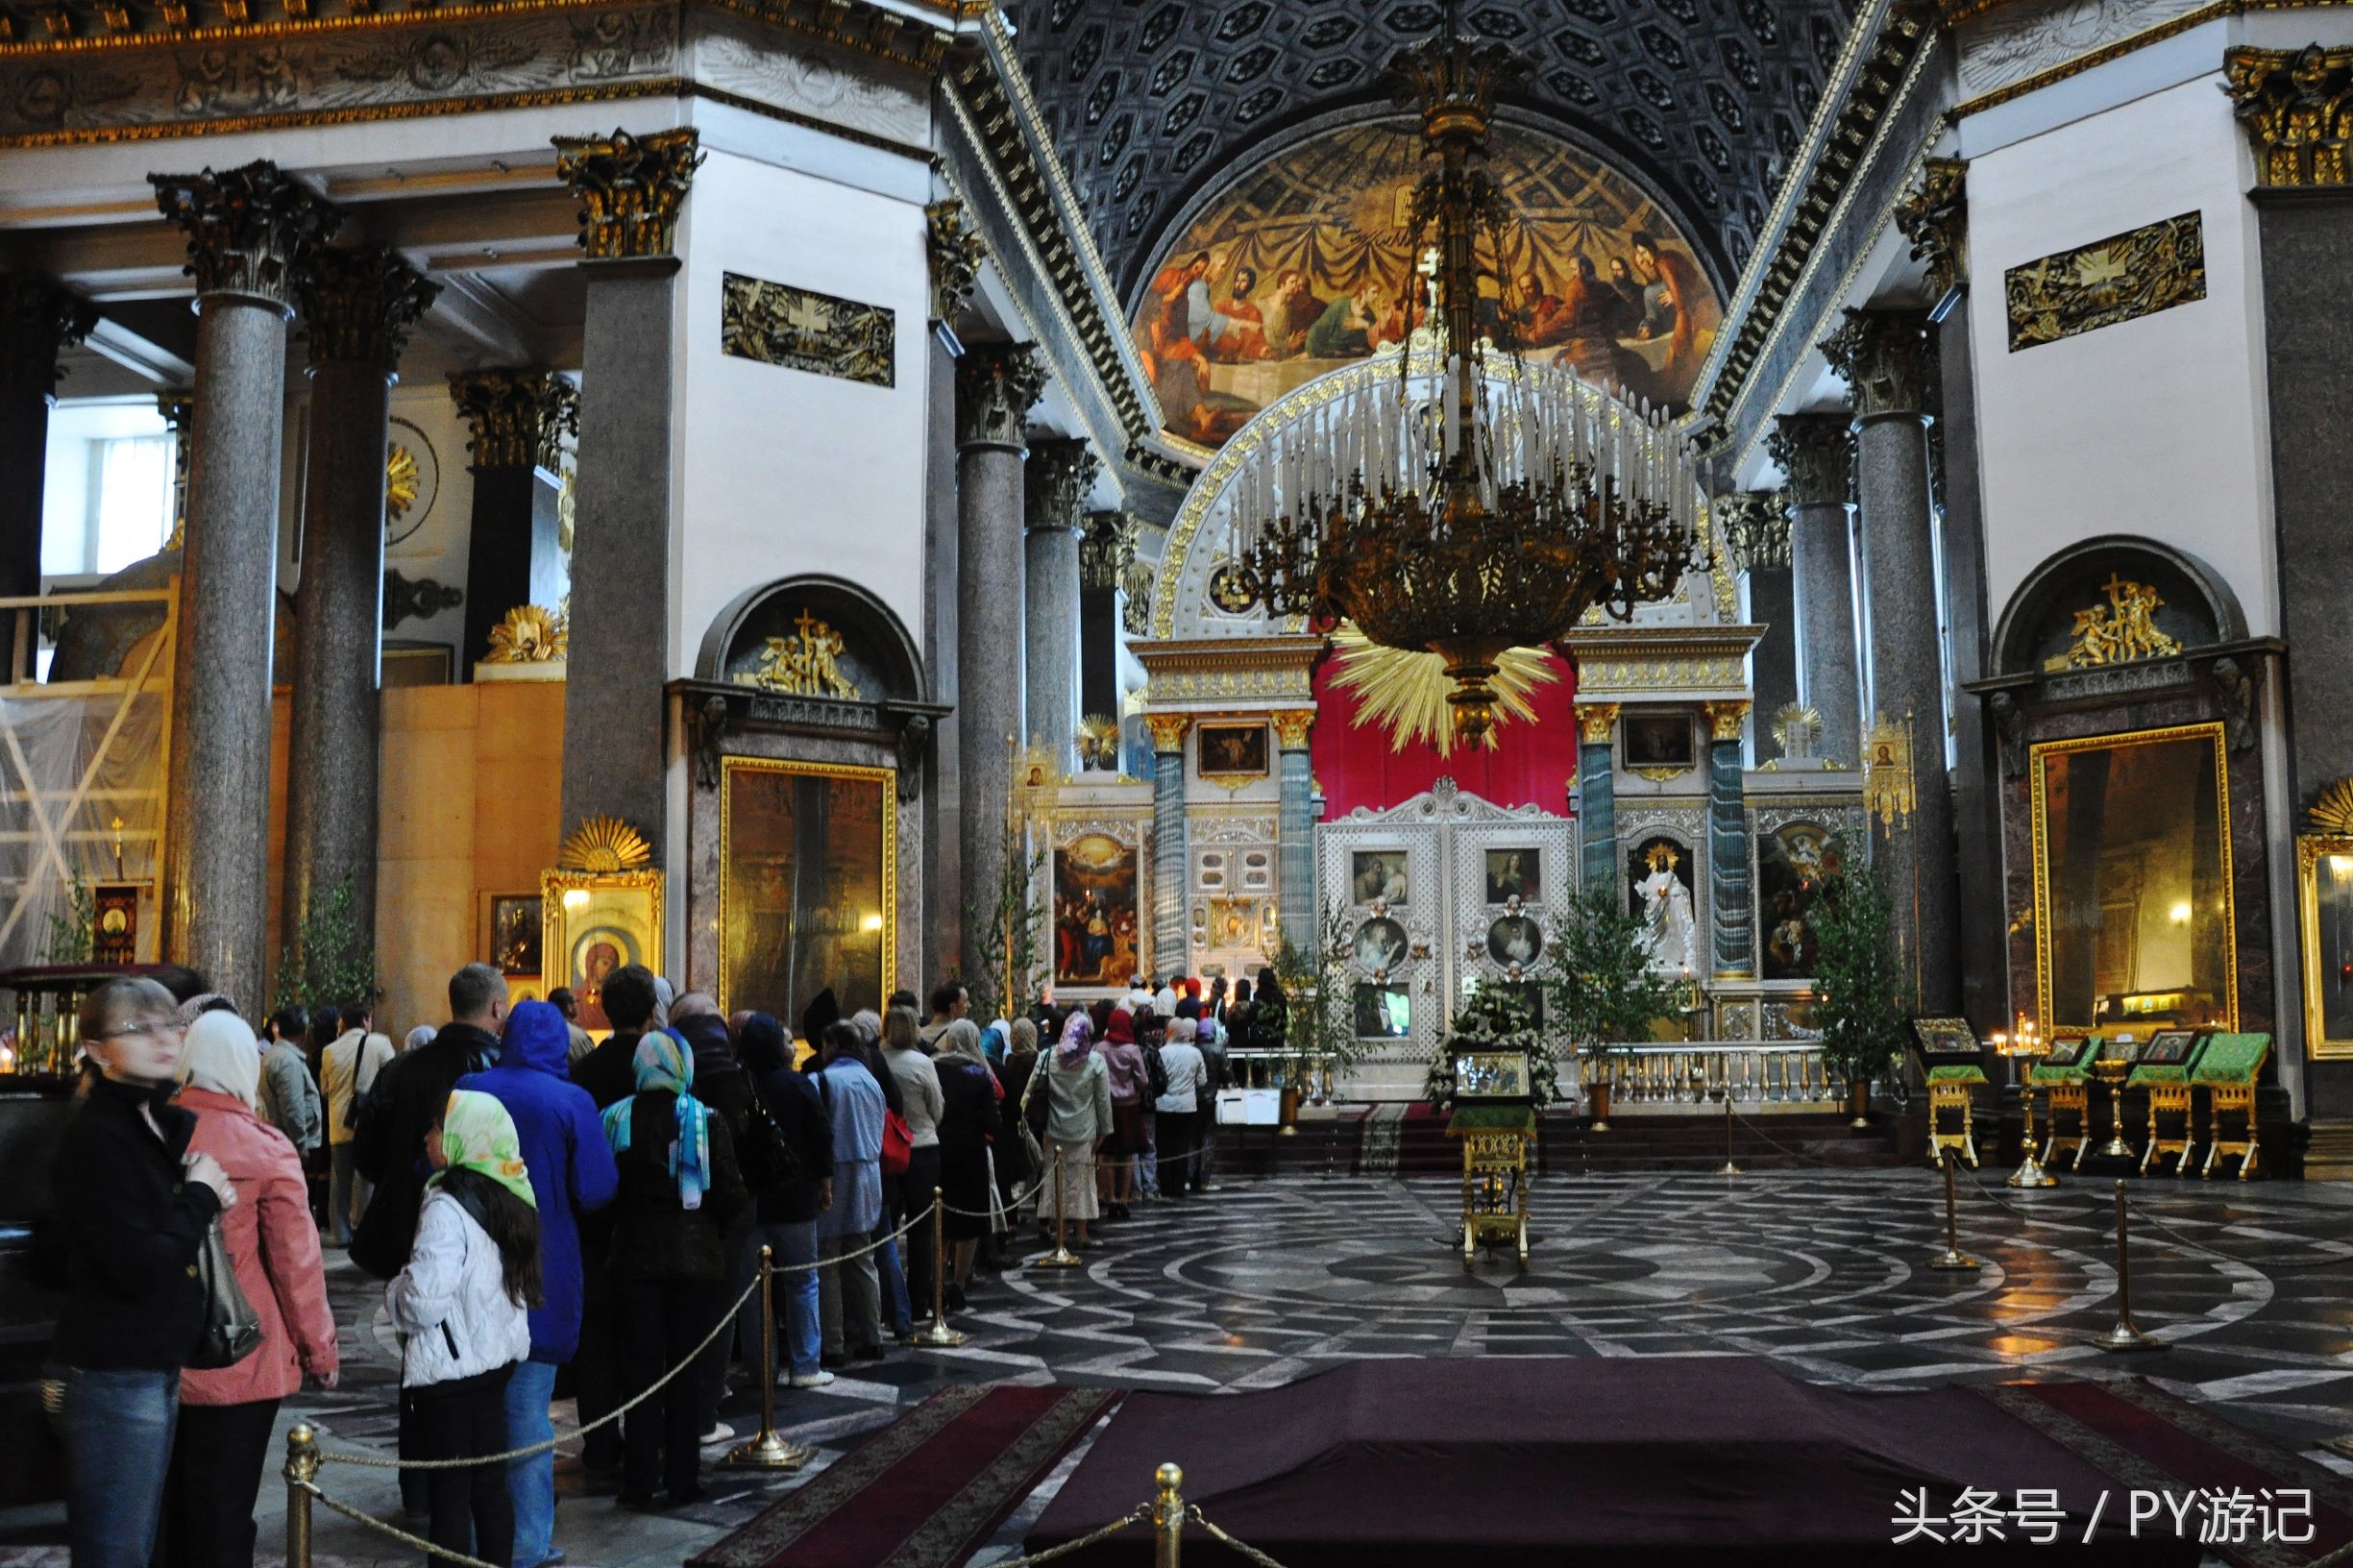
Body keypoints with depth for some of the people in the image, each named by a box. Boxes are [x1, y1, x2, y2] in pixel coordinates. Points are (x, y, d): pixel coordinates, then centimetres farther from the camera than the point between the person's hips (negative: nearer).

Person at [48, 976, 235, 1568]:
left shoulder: (164, 1123, 10)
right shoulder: (95, 1135, -17)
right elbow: (139, 1269, -23)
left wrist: (209, 1198, 3)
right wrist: (199, 1197, -10)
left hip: (155, 1368, 9)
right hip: (113, 1378, -9)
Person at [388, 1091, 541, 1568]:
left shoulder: (447, 1208, -20)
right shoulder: (507, 1198, 6)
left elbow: (423, 1302, -23)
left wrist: (395, 1290, -2)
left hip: (448, 1368, -8)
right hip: (496, 1357, 8)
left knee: (450, 1492, 1)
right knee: (490, 1482, 15)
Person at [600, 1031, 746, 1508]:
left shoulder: (616, 1119, -4)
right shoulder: (706, 1121, -8)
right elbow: (731, 1195, -8)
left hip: (635, 1258, 1)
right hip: (696, 1257, -1)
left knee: (640, 1367, 8)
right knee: (686, 1370, 8)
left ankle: (639, 1482, 10)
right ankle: (682, 1478, 12)